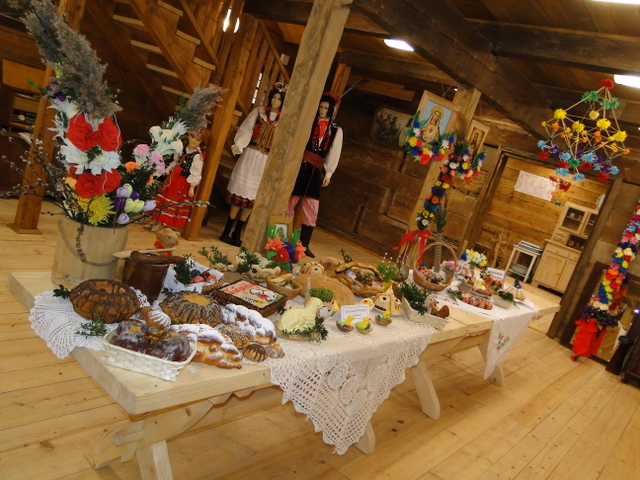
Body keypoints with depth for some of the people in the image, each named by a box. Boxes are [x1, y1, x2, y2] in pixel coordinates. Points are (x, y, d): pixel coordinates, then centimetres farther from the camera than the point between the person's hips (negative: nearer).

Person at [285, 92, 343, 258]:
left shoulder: (336, 130, 8)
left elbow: (334, 153, 4)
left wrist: (328, 173, -3)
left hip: (316, 170, 1)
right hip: (300, 165, -1)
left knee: (311, 208, 2)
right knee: (289, 202, 2)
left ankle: (304, 244, 11)